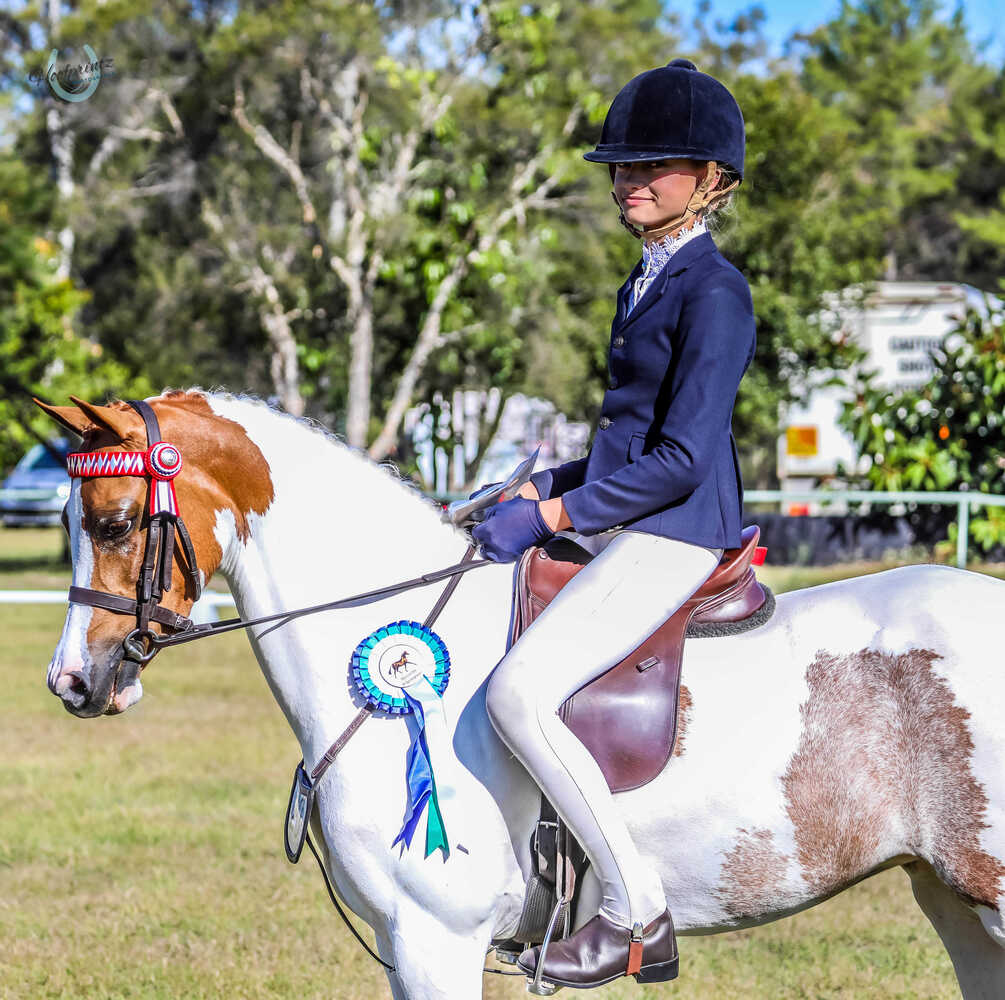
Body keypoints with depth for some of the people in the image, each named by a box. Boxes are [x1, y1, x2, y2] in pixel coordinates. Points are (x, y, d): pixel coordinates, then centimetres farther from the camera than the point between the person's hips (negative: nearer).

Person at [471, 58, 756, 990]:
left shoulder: (713, 294, -14)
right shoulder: (646, 282, 16)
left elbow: (681, 458, -20)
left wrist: (551, 516, -18)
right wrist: (544, 487, 11)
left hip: (672, 539, -11)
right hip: (623, 534, 11)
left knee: (518, 691, -25)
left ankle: (635, 908, -16)